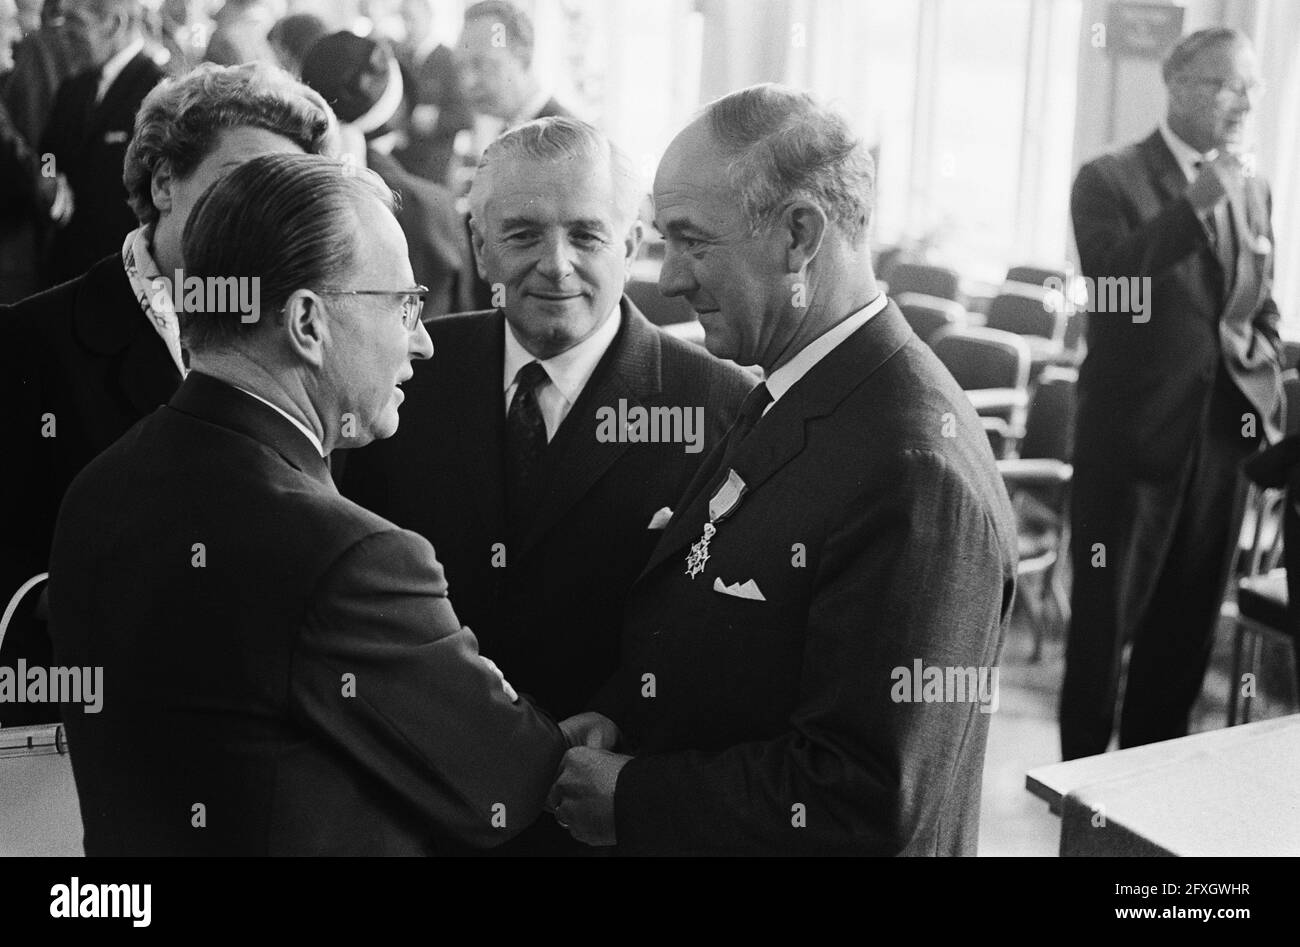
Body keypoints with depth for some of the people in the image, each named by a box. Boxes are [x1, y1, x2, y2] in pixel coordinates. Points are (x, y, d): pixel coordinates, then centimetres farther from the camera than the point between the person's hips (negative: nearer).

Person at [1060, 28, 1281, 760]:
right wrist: (1195, 205, -26)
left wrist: (1265, 385, 2)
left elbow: (1264, 309, 19)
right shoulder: (1111, 179, -6)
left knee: (1189, 619, 13)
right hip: (1133, 429, -6)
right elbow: (1110, 282, -22)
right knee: (1105, 618, 3)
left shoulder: (1254, 191, 12)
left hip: (1221, 429, 6)